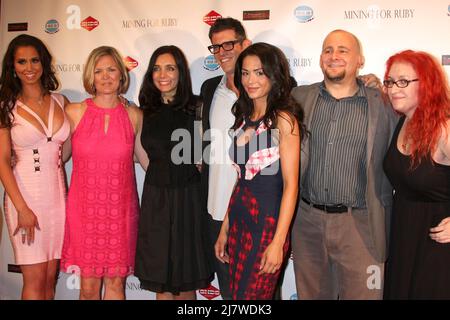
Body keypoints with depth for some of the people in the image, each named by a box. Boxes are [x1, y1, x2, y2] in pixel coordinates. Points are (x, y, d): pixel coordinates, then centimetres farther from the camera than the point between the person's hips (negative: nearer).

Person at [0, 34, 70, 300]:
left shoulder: (60, 101, 7)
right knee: (35, 279, 2)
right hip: (25, 195, -3)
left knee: (51, 277, 10)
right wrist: (22, 208, -12)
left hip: (57, 194, 3)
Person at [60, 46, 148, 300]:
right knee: (89, 285, 8)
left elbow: (147, 160, 11)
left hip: (121, 210, 1)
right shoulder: (74, 113, -1)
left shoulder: (134, 115, 2)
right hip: (85, 209, 0)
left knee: (116, 281, 10)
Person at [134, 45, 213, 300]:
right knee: (160, 281, 10)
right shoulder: (147, 111, 6)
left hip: (188, 196, -3)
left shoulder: (196, 108, -5)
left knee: (186, 282, 8)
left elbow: (206, 154, -3)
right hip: (155, 196, 3)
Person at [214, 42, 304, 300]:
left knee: (251, 295, 4)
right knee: (236, 292, 16)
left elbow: (291, 185, -14)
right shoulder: (244, 117, 9)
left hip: (268, 221, -6)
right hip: (239, 218, 7)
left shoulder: (283, 119, -11)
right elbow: (242, 178, 12)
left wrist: (278, 242, -18)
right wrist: (224, 229, 13)